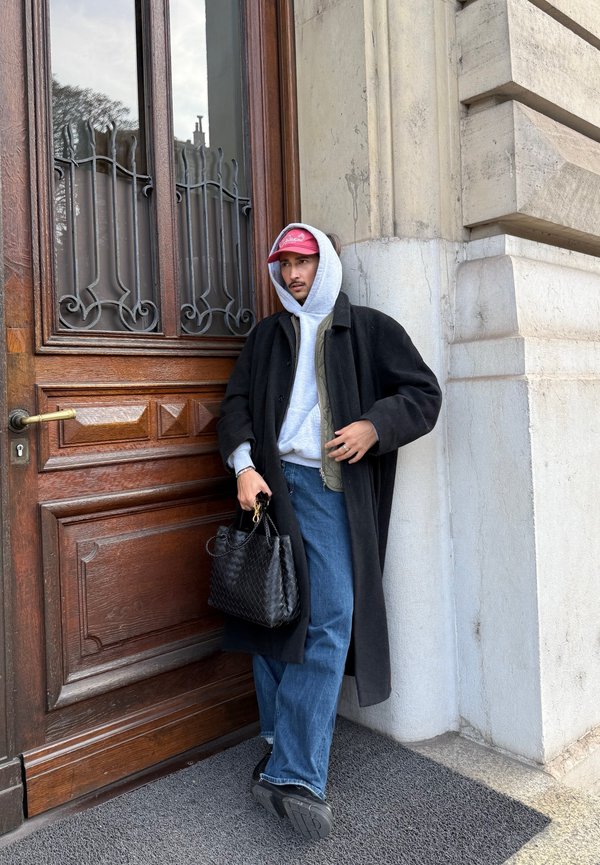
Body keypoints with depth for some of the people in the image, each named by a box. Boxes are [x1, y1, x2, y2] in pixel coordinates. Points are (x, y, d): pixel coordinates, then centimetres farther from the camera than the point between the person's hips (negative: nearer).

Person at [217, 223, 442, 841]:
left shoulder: (370, 328, 11)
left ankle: (293, 774, -2)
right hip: (270, 483, 3)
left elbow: (424, 394, 7)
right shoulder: (267, 334, 20)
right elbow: (237, 402, 13)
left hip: (331, 486, -2)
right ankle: (284, 746, 19)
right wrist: (244, 464, -5)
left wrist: (375, 425, -12)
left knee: (329, 622, -10)